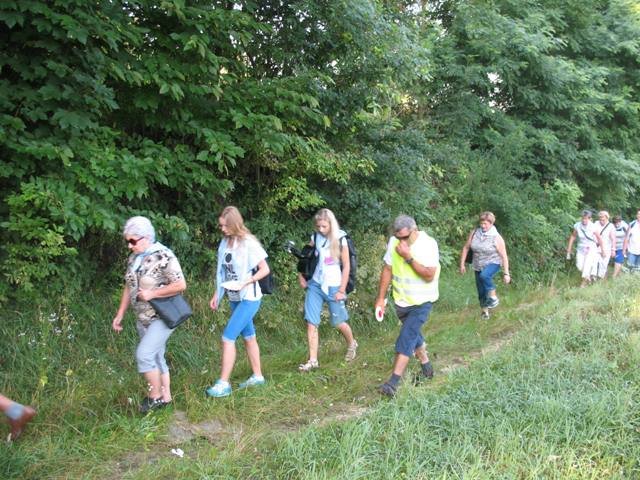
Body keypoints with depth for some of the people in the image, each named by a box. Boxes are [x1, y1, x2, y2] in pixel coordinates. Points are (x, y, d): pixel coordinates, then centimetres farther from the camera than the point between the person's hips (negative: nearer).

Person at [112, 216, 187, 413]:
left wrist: (151, 293, -20)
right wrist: (120, 315, 12)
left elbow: (180, 285, -21)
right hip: (143, 319, 8)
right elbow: (128, 287, 15)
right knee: (155, 358, 13)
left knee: (144, 354, -14)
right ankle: (165, 397, 25)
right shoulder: (134, 258, 7)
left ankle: (155, 396, 3)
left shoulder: (163, 256, -17)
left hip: (162, 317, -8)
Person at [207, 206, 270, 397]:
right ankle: (257, 376, 28)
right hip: (234, 298, 7)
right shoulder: (225, 242, 5)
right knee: (248, 337, 16)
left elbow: (265, 269, -11)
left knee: (228, 338, -11)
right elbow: (222, 272, 12)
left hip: (249, 298, -7)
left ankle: (223, 383, -4)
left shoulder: (248, 243, -15)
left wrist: (245, 283, -23)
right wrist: (217, 294, 9)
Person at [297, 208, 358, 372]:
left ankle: (351, 344, 39)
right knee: (311, 322, -6)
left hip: (333, 287, -3)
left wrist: (342, 291, -9)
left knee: (339, 323, 9)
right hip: (315, 285, 3)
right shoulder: (315, 237, 0)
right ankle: (313, 360, 0)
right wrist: (301, 276, 7)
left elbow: (346, 267, -8)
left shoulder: (340, 240, -10)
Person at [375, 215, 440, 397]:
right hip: (401, 300, 6)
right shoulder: (393, 242, -7)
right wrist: (381, 298, 0)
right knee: (413, 334, 20)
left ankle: (393, 382, -15)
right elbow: (387, 270, 0)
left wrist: (408, 257, -30)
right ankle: (426, 365, 42)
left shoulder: (428, 244, -20)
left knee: (406, 338, -13)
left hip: (422, 302, -5)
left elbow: (429, 276, -26)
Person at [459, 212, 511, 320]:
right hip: (478, 266, 4)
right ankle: (484, 311, 30)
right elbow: (466, 248, 4)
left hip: (493, 263, -4)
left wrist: (506, 273, -13)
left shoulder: (497, 238, -16)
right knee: (481, 291, 8)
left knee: (484, 275, -36)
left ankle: (493, 298, -17)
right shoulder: (474, 233, -6)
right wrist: (462, 264, 1)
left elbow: (504, 256, -12)